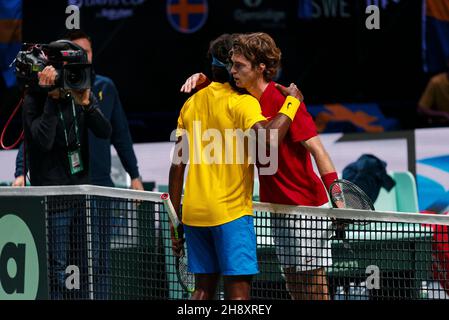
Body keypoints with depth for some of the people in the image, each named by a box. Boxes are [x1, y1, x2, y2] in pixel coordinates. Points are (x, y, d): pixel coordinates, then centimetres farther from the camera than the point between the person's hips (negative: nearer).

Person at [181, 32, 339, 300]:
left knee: (314, 287, -5)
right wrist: (201, 79, 2)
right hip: (281, 208, 9)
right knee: (293, 284, 13)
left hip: (306, 208, -9)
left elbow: (317, 150, -22)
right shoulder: (248, 99, 7)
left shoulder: (284, 101, -19)